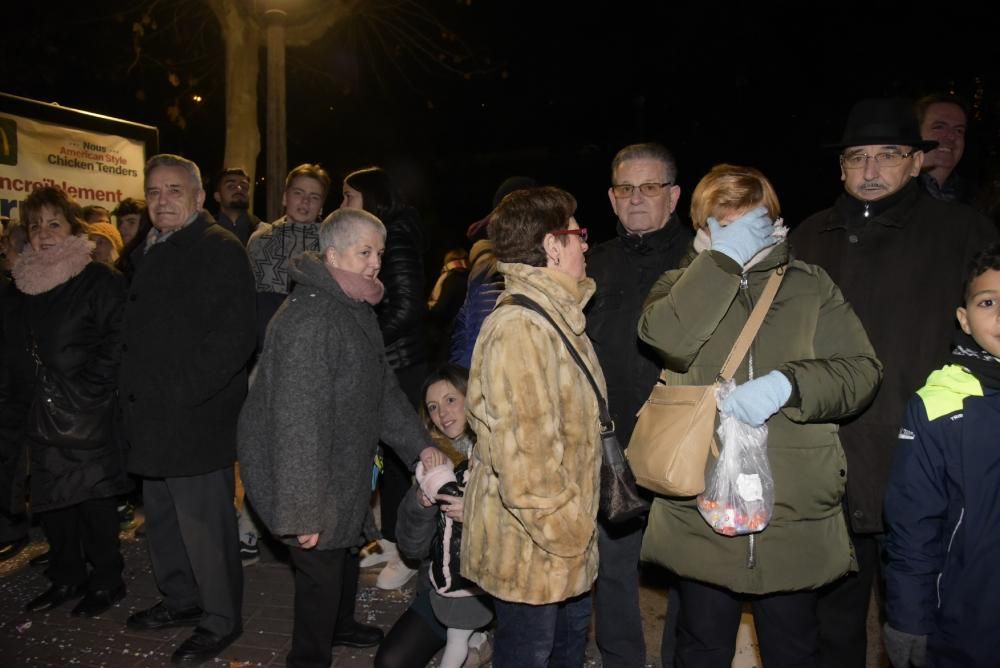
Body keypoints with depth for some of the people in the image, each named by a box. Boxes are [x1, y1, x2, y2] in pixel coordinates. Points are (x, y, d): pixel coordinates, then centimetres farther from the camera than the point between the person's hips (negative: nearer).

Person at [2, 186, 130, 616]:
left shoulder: (100, 280, -8)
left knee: (94, 498, 2)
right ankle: (66, 578, 30)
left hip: (88, 418, -6)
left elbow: (117, 343, -13)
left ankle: (106, 581, 18)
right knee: (50, 501, 14)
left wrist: (89, 392, -15)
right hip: (40, 417, 7)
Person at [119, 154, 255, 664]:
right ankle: (181, 599, 40)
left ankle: (221, 620, 19)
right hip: (152, 416, 9)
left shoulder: (221, 250, -13)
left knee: (203, 524, 1)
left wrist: (181, 394, -21)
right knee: (162, 517, 21)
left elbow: (233, 338, -21)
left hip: (195, 418, -9)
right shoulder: (149, 251, 15)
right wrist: (133, 393, 12)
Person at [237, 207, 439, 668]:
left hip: (346, 470, 10)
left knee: (345, 550, 26)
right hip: (308, 474, -10)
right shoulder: (307, 319, -27)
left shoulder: (357, 310, 8)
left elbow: (382, 387, 14)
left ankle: (340, 625, 51)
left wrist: (421, 444, 8)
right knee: (322, 569, 2)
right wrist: (303, 509, -28)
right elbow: (297, 419, -29)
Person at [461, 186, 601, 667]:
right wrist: (566, 535, -18)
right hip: (531, 547, -9)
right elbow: (524, 457, -28)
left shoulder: (558, 317, 9)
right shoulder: (519, 329, -24)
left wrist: (576, 528, 16)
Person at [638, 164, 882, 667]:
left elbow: (862, 370, -1)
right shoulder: (684, 285, 5)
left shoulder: (810, 285, 7)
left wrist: (787, 383, -18)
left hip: (794, 513, 1)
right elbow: (668, 337, -18)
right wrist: (724, 257, -15)